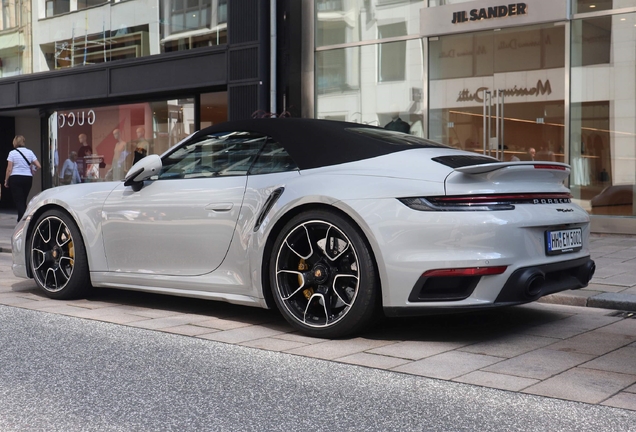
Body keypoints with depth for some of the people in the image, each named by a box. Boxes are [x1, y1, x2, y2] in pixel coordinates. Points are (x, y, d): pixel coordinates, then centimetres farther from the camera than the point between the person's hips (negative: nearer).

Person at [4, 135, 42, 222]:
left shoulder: (12, 153, -5)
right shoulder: (30, 152, 5)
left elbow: (9, 169, -7)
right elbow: (39, 166, 0)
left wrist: (6, 181, 2)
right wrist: (32, 170, 19)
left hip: (15, 178, -3)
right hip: (28, 178, 4)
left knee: (19, 202, -2)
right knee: (23, 201, 15)